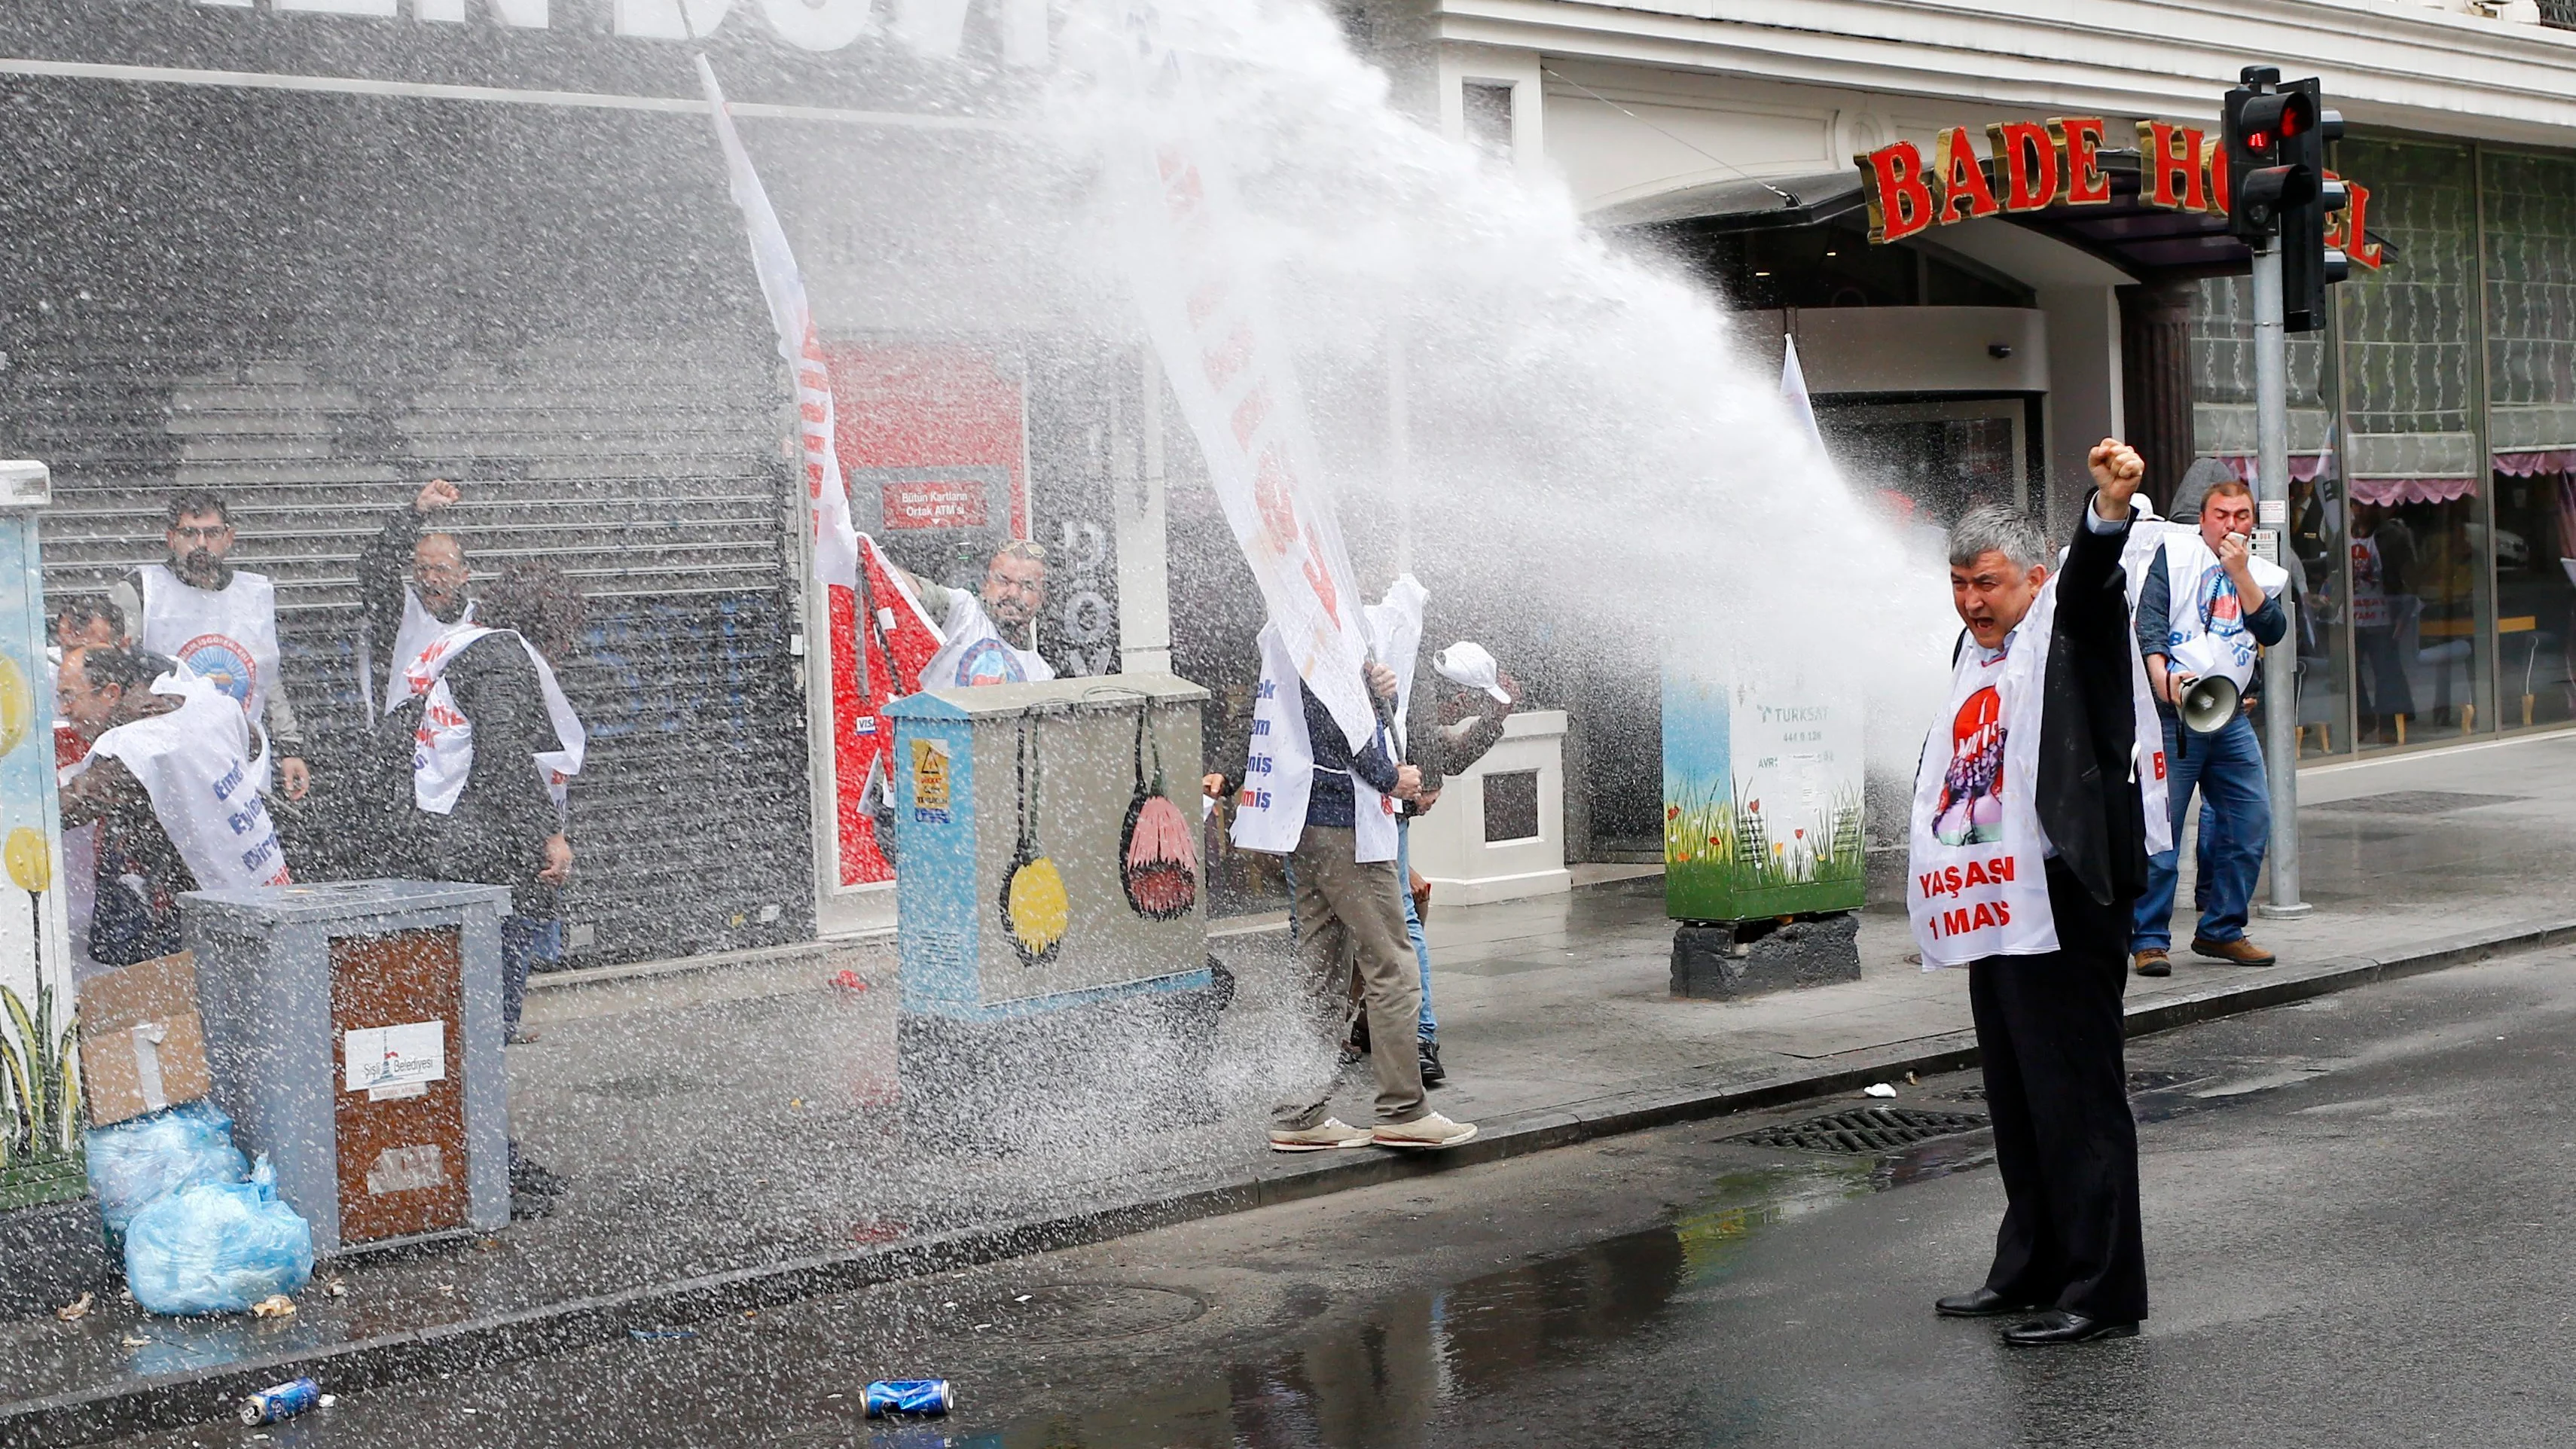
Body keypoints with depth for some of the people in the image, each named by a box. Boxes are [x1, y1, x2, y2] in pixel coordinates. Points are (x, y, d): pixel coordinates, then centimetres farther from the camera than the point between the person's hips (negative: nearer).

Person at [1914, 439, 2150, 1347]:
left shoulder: (2068, 629, -5)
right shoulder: (1975, 655, 19)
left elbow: (2092, 580, -27)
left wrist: (2111, 506, -45)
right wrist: (1935, 856, 22)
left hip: (2064, 899, -9)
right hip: (1994, 903, 9)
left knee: (2076, 1096, -6)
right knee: (2015, 1100, 16)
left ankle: (2103, 1291, -1)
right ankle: (2030, 1270, 27)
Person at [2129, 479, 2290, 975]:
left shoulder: (2264, 576, 16)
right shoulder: (2175, 555, 5)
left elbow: (2272, 631, -1)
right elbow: (2149, 622, -6)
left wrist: (2240, 573, -8)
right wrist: (2163, 679, -21)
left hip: (2232, 719, 5)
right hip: (2171, 711, -5)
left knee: (2250, 824, 4)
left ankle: (2221, 929, 17)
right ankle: (2149, 938, -3)